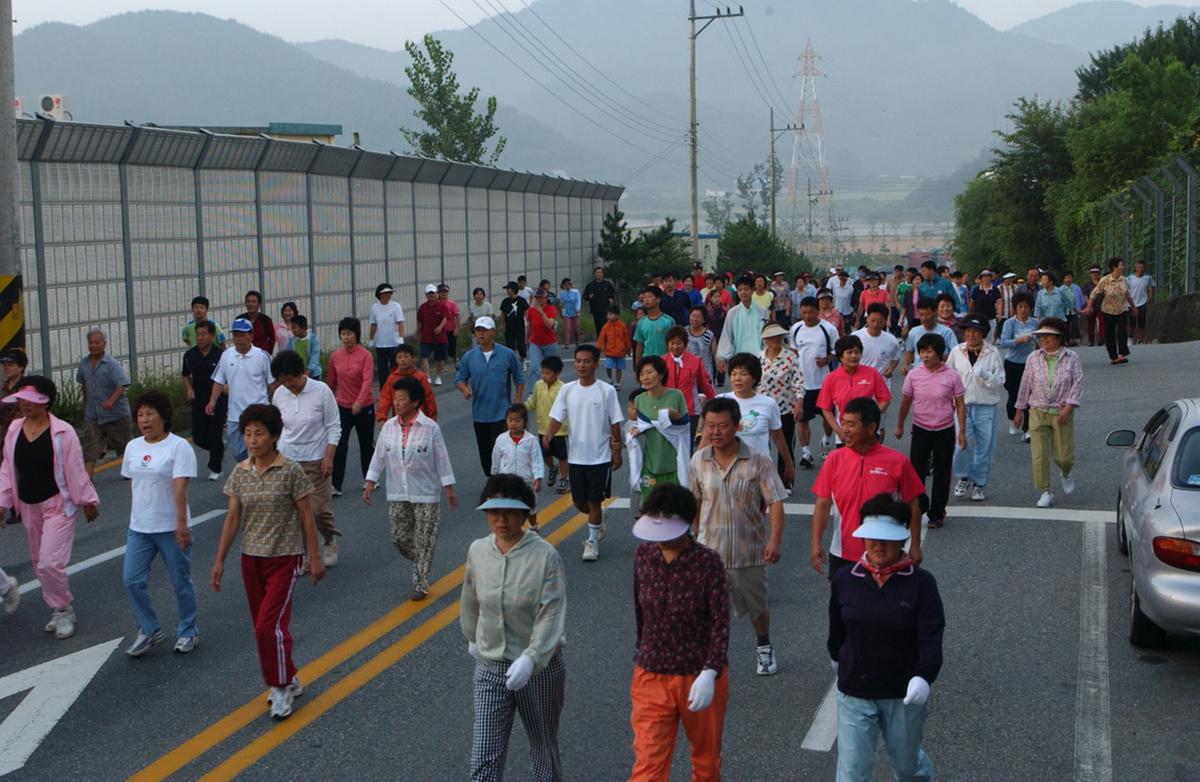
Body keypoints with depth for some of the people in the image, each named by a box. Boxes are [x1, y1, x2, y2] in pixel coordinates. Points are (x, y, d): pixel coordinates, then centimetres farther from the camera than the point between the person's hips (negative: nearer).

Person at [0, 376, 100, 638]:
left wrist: (87, 501, -4)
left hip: (58, 506, -6)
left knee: (50, 563, -13)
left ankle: (63, 611, 8)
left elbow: (76, 470, -9)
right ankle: (60, 609, 30)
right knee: (39, 563, 15)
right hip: (29, 508, 6)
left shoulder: (62, 432, -14)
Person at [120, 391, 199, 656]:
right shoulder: (133, 447, 8)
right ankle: (149, 631, 16)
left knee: (181, 582, 6)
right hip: (139, 527, 6)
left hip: (171, 528, -5)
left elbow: (180, 487, -18)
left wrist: (181, 524, -23)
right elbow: (133, 483, 16)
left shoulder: (178, 447, -12)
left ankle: (188, 632, 23)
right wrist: (137, 515, 17)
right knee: (132, 579, 0)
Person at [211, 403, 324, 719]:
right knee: (264, 627, 12)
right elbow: (232, 518, 6)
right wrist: (220, 560, 4)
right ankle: (287, 682, 29)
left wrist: (314, 558, -5)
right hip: (252, 559, 5)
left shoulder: (290, 471, -11)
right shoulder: (240, 473, 2)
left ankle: (283, 686, 6)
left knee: (269, 626, -12)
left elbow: (306, 516, -6)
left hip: (284, 558, -5)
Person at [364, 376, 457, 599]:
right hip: (397, 494, 4)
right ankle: (421, 565, 36)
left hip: (425, 494, -4)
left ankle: (420, 585, 13)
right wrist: (370, 483, 2)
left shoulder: (430, 428, -11)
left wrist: (449, 488, -5)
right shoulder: (389, 427, -1)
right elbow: (379, 457, 6)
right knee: (399, 538, 9)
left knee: (424, 541, 1)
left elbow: (441, 459, -7)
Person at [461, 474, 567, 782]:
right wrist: (472, 638, 27)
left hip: (540, 667, -3)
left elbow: (552, 615, -20)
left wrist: (530, 659, -31)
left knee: (544, 747, 18)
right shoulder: (478, 551, -3)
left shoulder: (545, 555, -17)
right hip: (490, 667, 3)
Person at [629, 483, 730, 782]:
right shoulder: (644, 555, -4)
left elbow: (720, 623, -16)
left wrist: (709, 674, -26)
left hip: (700, 677, -2)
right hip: (651, 678, 2)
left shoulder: (707, 562, -16)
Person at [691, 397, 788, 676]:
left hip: (749, 550, -1)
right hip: (709, 550, 1)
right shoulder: (699, 461, -3)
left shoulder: (758, 461, -13)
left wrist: (775, 540, -25)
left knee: (757, 607, 19)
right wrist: (697, 536, 18)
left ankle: (764, 647, 46)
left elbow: (775, 502, -15)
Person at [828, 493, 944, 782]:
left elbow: (931, 637, -20)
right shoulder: (844, 580, -6)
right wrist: (837, 657, 25)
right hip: (854, 693, 1)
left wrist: (924, 676, -36)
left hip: (904, 693, -1)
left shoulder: (920, 583, -13)